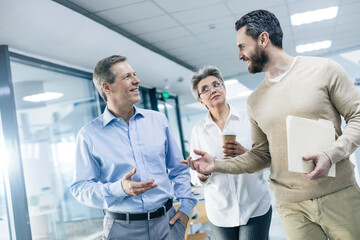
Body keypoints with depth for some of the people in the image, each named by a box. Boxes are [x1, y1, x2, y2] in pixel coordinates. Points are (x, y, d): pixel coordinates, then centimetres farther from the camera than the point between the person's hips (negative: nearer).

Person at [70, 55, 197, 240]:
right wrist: (119, 189, -21)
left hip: (167, 221, 3)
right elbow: (80, 188, -6)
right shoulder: (89, 135, -4)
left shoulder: (158, 120, 6)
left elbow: (179, 169, 13)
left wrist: (186, 205, 3)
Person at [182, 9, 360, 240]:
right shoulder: (255, 100, 9)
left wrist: (331, 154, -18)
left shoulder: (323, 69, -2)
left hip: (339, 195, -2)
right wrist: (218, 164, -1)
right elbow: (261, 155, 11)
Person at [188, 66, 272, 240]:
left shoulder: (249, 119, 0)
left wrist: (247, 153, -18)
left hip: (256, 207, -1)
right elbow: (196, 179, 4)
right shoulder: (198, 131, 3)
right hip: (220, 212, 1)